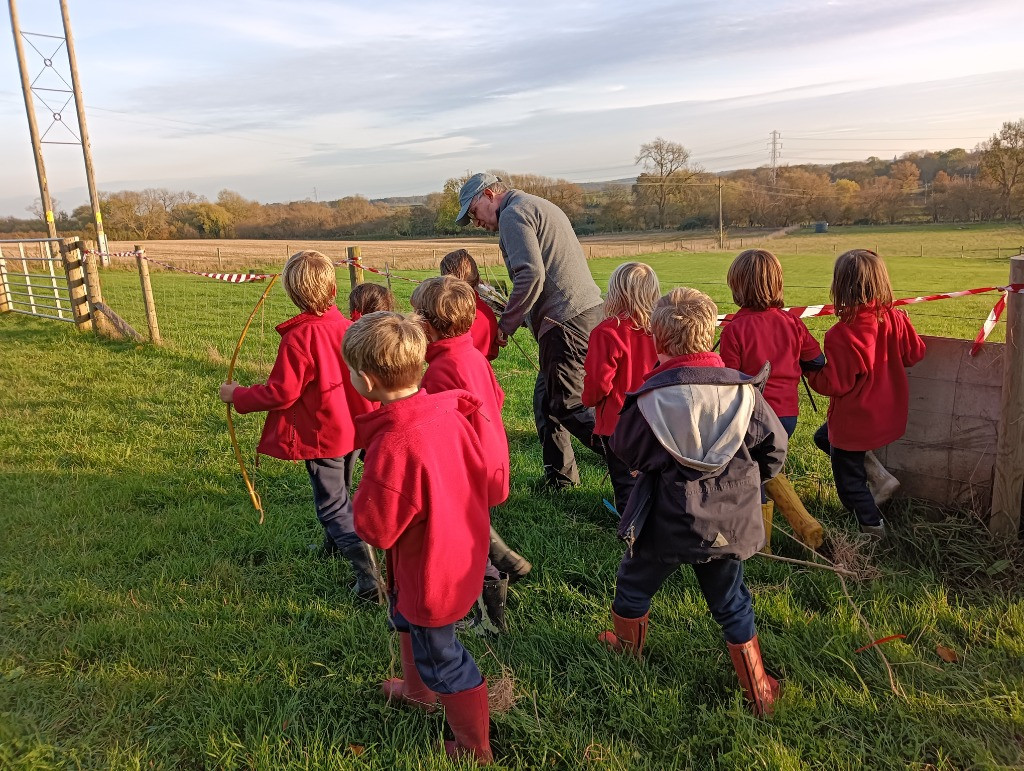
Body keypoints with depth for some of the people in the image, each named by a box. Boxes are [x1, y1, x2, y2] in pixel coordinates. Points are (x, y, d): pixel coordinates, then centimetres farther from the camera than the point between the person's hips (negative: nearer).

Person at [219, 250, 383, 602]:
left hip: (320, 437, -7)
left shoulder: (298, 338, -24)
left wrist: (237, 396, -6)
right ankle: (333, 546, 50)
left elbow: (280, 393, -21)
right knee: (339, 492, 27)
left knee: (334, 506, 3)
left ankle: (370, 579, -1)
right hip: (352, 428, 7)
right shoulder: (347, 326, -6)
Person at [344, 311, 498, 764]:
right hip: (463, 553, 8)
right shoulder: (450, 413, -13)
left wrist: (361, 498, -7)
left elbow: (375, 530, -24)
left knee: (441, 659, 15)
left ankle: (474, 748, 38)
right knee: (404, 615, 33)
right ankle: (418, 690, 59)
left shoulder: (392, 447, -35)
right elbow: (491, 484, -3)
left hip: (430, 574, -8)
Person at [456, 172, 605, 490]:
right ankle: (559, 476, 24)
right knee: (546, 400, 16)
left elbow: (531, 275, -20)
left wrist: (505, 325, -11)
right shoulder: (542, 206, 25)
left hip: (567, 320, -10)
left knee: (568, 405, -7)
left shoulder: (513, 213, -6)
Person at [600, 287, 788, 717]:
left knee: (633, 585, 24)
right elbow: (774, 449, -1)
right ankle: (758, 692, 29)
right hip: (728, 524, 3)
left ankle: (627, 650, 46)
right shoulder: (743, 389, -10)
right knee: (730, 604, 20)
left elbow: (625, 448, -5)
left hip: (668, 523, -2)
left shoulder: (651, 397, -18)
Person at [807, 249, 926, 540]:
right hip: (888, 414, 7)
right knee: (823, 436, 29)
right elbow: (915, 353, 5)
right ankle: (874, 470, 16)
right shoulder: (896, 319, -11)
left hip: (854, 421, -7)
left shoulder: (841, 335, -29)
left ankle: (873, 528, 28)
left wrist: (810, 371, -6)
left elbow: (833, 384, -23)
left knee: (849, 480, 15)